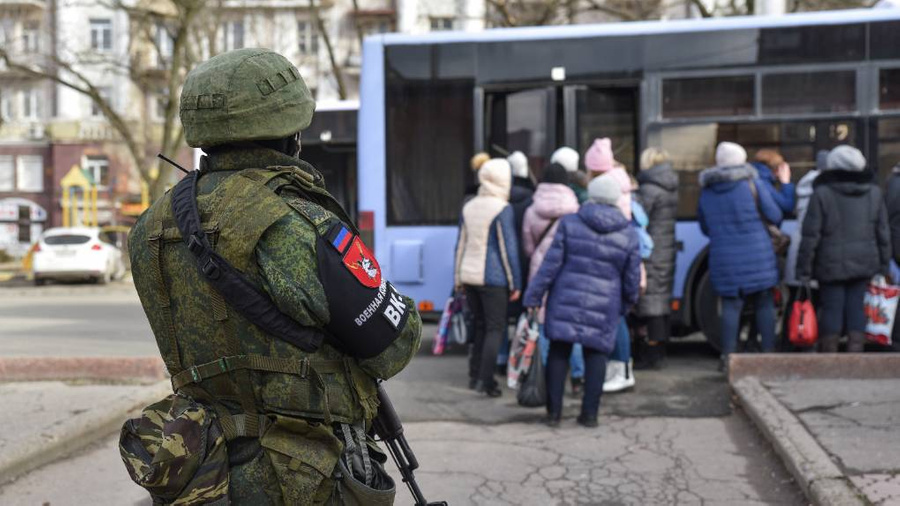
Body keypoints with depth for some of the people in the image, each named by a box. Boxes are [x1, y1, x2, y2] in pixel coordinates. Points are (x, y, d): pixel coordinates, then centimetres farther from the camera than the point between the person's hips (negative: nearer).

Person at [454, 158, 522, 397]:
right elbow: (508, 248, -11)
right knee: (496, 328, -1)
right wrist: (515, 282, -6)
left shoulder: (469, 207, 9)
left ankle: (475, 375, 19)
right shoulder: (503, 209, -11)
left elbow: (460, 244, 13)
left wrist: (459, 278, 19)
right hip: (492, 278, -7)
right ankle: (485, 381, -7)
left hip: (469, 276, 7)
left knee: (480, 325, 17)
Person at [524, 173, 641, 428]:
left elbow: (551, 264, -5)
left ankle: (553, 411, 9)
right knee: (596, 355, 9)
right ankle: (589, 413, 9)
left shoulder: (570, 223, -3)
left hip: (566, 301, 0)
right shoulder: (628, 235, 0)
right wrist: (627, 303, 23)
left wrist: (534, 296, 1)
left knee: (558, 352, 7)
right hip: (604, 307, 0)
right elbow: (632, 278, 5)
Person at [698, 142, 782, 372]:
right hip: (757, 256, -2)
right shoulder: (751, 183, -5)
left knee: (731, 305, 5)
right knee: (764, 304, 9)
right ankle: (769, 353, 12)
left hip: (724, 258, 2)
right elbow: (775, 216, -1)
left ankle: (727, 357, 2)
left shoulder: (706, 191, 5)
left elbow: (705, 228, 16)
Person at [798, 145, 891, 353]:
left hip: (832, 265, -3)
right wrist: (884, 267, 16)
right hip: (864, 264, 3)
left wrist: (804, 270, -4)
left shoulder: (822, 194, -8)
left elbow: (810, 236, -10)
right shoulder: (874, 194, 5)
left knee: (831, 309, 2)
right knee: (857, 308, 7)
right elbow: (883, 233, 9)